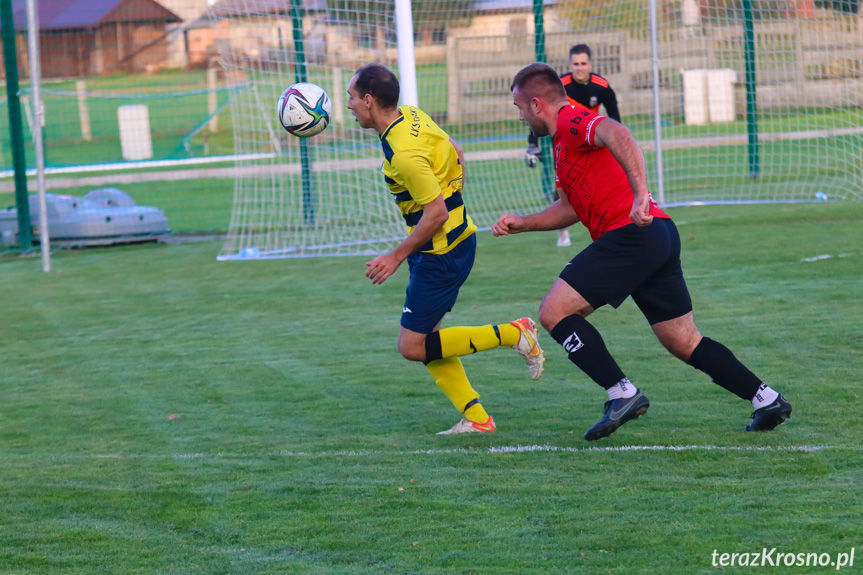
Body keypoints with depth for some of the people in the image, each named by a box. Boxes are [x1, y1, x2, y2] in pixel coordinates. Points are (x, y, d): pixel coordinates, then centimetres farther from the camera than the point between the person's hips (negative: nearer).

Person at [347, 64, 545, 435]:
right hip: (457, 236, 10)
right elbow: (455, 153, 18)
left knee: (413, 346, -3)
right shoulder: (411, 116, 4)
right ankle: (475, 417, 12)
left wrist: (396, 258, -19)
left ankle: (512, 334, -2)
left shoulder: (404, 153, -26)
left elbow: (435, 213, -27)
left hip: (441, 253, -10)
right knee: (425, 338, 13)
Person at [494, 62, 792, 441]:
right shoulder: (566, 139, 27)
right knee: (684, 343, 13)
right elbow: (570, 208, 35)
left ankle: (623, 394, -12)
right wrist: (520, 224, 28)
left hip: (632, 235, -10)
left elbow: (618, 135, -27)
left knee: (555, 312, -8)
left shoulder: (572, 121, -5)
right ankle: (767, 400, 11)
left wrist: (640, 193, -38)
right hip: (661, 237, 10)